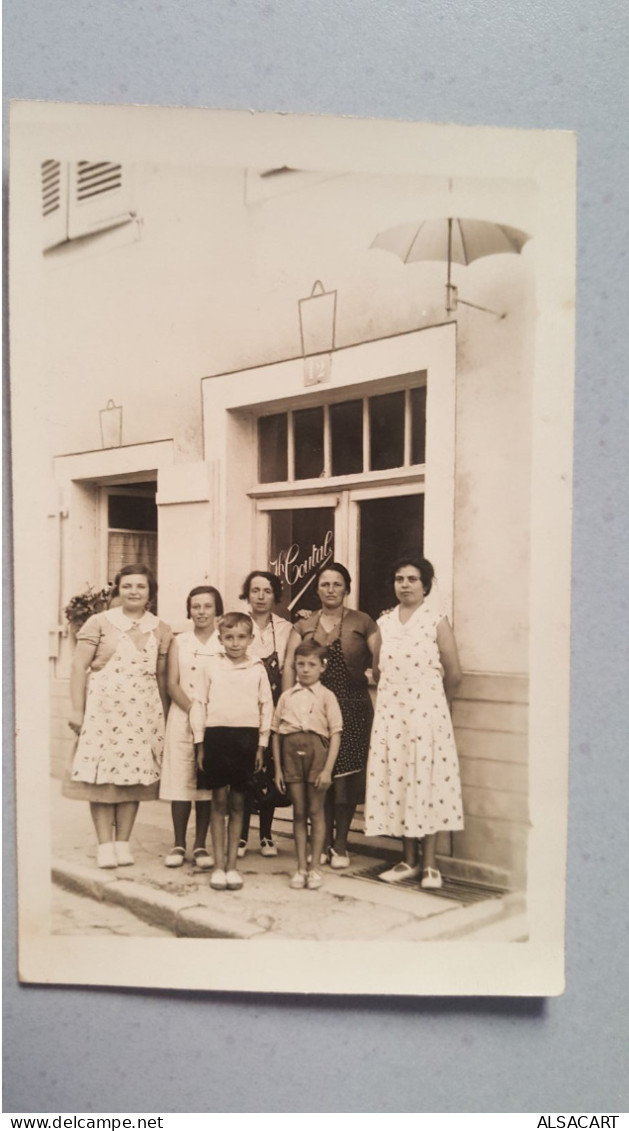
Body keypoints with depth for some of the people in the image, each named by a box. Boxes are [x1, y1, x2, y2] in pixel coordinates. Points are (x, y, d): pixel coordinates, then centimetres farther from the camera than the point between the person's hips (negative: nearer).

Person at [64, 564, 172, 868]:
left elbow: (162, 676, 11)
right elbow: (79, 667, 0)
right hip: (102, 707, -2)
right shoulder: (100, 623, 3)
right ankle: (105, 845, 6)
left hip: (143, 712, 2)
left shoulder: (160, 630, 11)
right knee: (101, 777, -3)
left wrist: (164, 716, 7)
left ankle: (123, 843, 14)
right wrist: (77, 709, -6)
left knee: (134, 775, 3)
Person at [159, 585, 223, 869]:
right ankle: (179, 844, 9)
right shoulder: (179, 643, 10)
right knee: (180, 780, -1)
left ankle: (200, 845, 10)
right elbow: (172, 684, 3)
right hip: (182, 719, 1)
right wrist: (193, 709, -13)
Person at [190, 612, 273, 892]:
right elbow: (198, 703, 4)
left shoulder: (257, 669, 6)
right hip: (216, 734, -1)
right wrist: (200, 743, 1)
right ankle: (218, 865, 11)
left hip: (247, 736, 1)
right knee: (219, 802, 2)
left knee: (237, 803, 8)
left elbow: (266, 706, 8)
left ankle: (232, 864, 16)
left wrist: (261, 744, 5)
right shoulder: (210, 666, 3)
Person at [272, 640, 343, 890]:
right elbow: (276, 733, 9)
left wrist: (327, 769, -11)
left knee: (315, 810, 5)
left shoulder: (326, 696, 1)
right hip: (291, 751, 2)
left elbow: (335, 734, -4)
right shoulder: (287, 696, 9)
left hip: (316, 749, -2)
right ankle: (301, 867, 16)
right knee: (298, 812, 8)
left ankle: (315, 867, 14)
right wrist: (277, 768, 5)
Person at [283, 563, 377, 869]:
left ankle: (340, 845, 15)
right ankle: (323, 842, 20)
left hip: (352, 709, -2)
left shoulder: (363, 623, 4)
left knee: (345, 777, -1)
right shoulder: (303, 626, 12)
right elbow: (290, 665, 3)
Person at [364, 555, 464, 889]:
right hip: (391, 713, 4)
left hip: (426, 711, -4)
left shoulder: (437, 620, -3)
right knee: (396, 781, 5)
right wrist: (394, 693, 10)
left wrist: (435, 701, 9)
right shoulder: (384, 623, 10)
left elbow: (453, 673, -1)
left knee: (426, 780, -2)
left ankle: (429, 863, 7)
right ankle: (409, 860, 16)